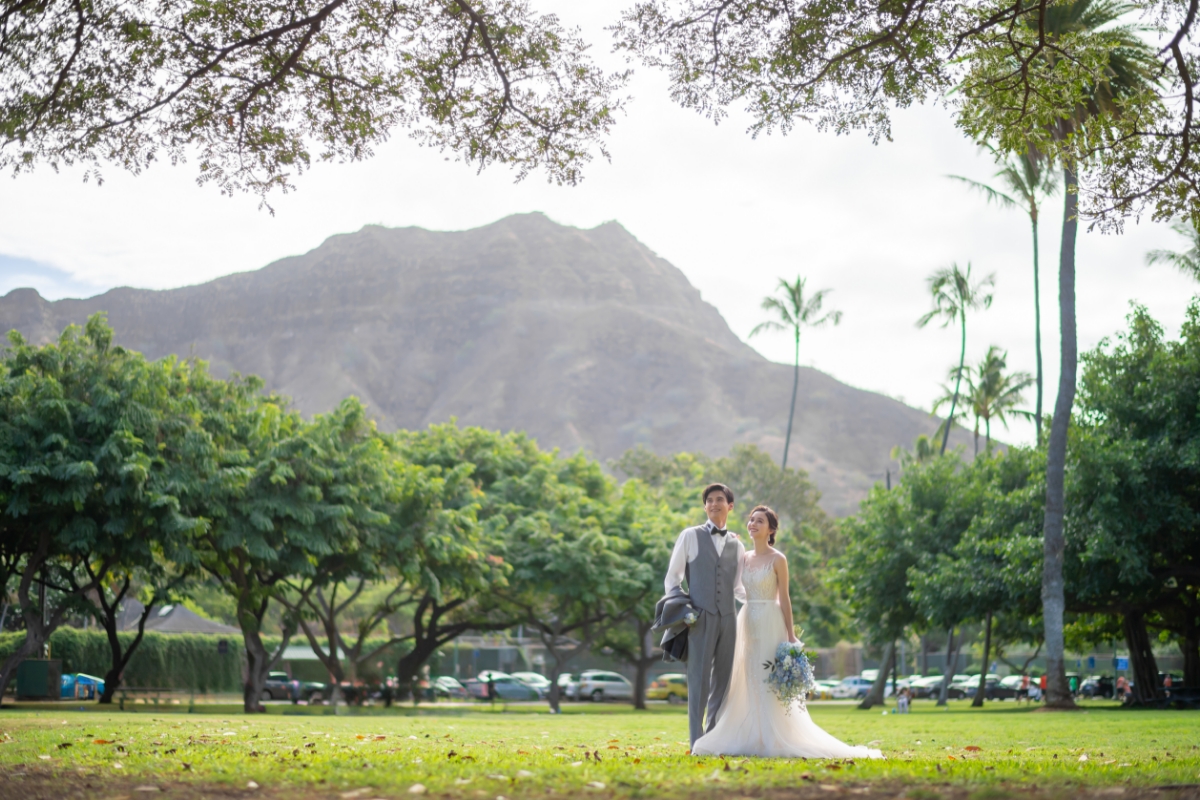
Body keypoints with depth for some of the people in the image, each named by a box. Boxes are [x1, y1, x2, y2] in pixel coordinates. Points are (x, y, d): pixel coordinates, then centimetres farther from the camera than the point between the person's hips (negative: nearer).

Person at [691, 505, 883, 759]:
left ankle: (772, 740, -1)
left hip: (770, 625, -5)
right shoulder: (743, 558, 11)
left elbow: (784, 598, -5)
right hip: (746, 624, 5)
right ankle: (749, 739, 9)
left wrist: (790, 636, -8)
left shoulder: (777, 560, -4)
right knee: (746, 683, 4)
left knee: (770, 683, -5)